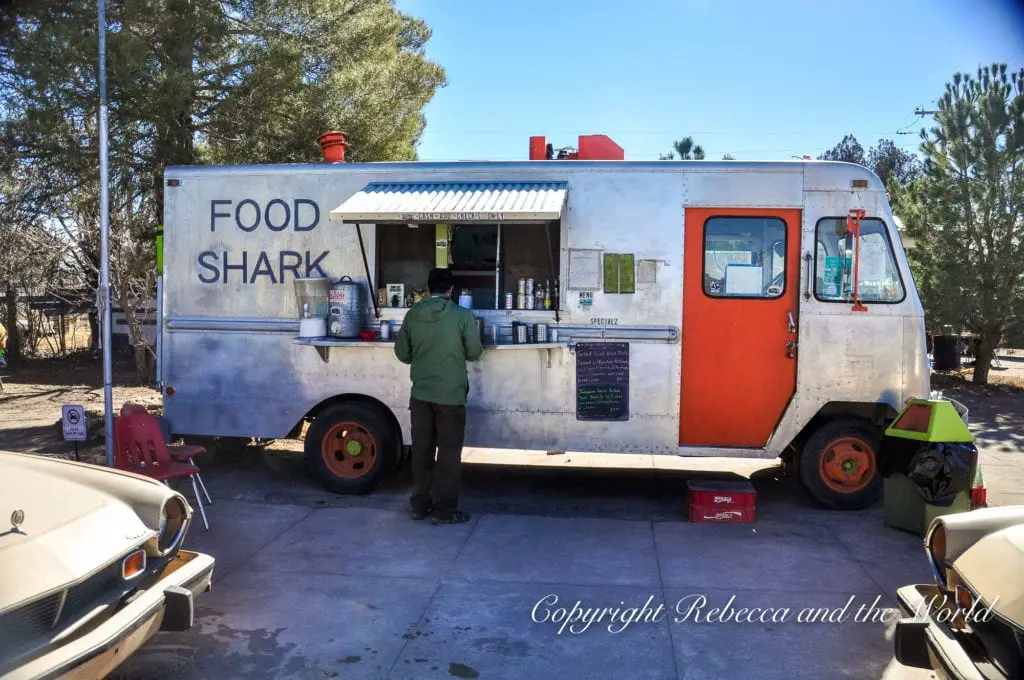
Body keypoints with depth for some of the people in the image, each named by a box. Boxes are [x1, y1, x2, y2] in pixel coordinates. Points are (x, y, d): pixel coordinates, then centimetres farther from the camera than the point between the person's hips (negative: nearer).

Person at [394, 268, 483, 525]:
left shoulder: (412, 314, 1)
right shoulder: (462, 315, -9)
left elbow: (401, 353, 9)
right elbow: (474, 352, -3)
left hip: (420, 393, 4)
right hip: (450, 394, -4)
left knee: (421, 449, 12)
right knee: (449, 452, 4)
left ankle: (419, 505, 22)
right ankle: (445, 510, 8)